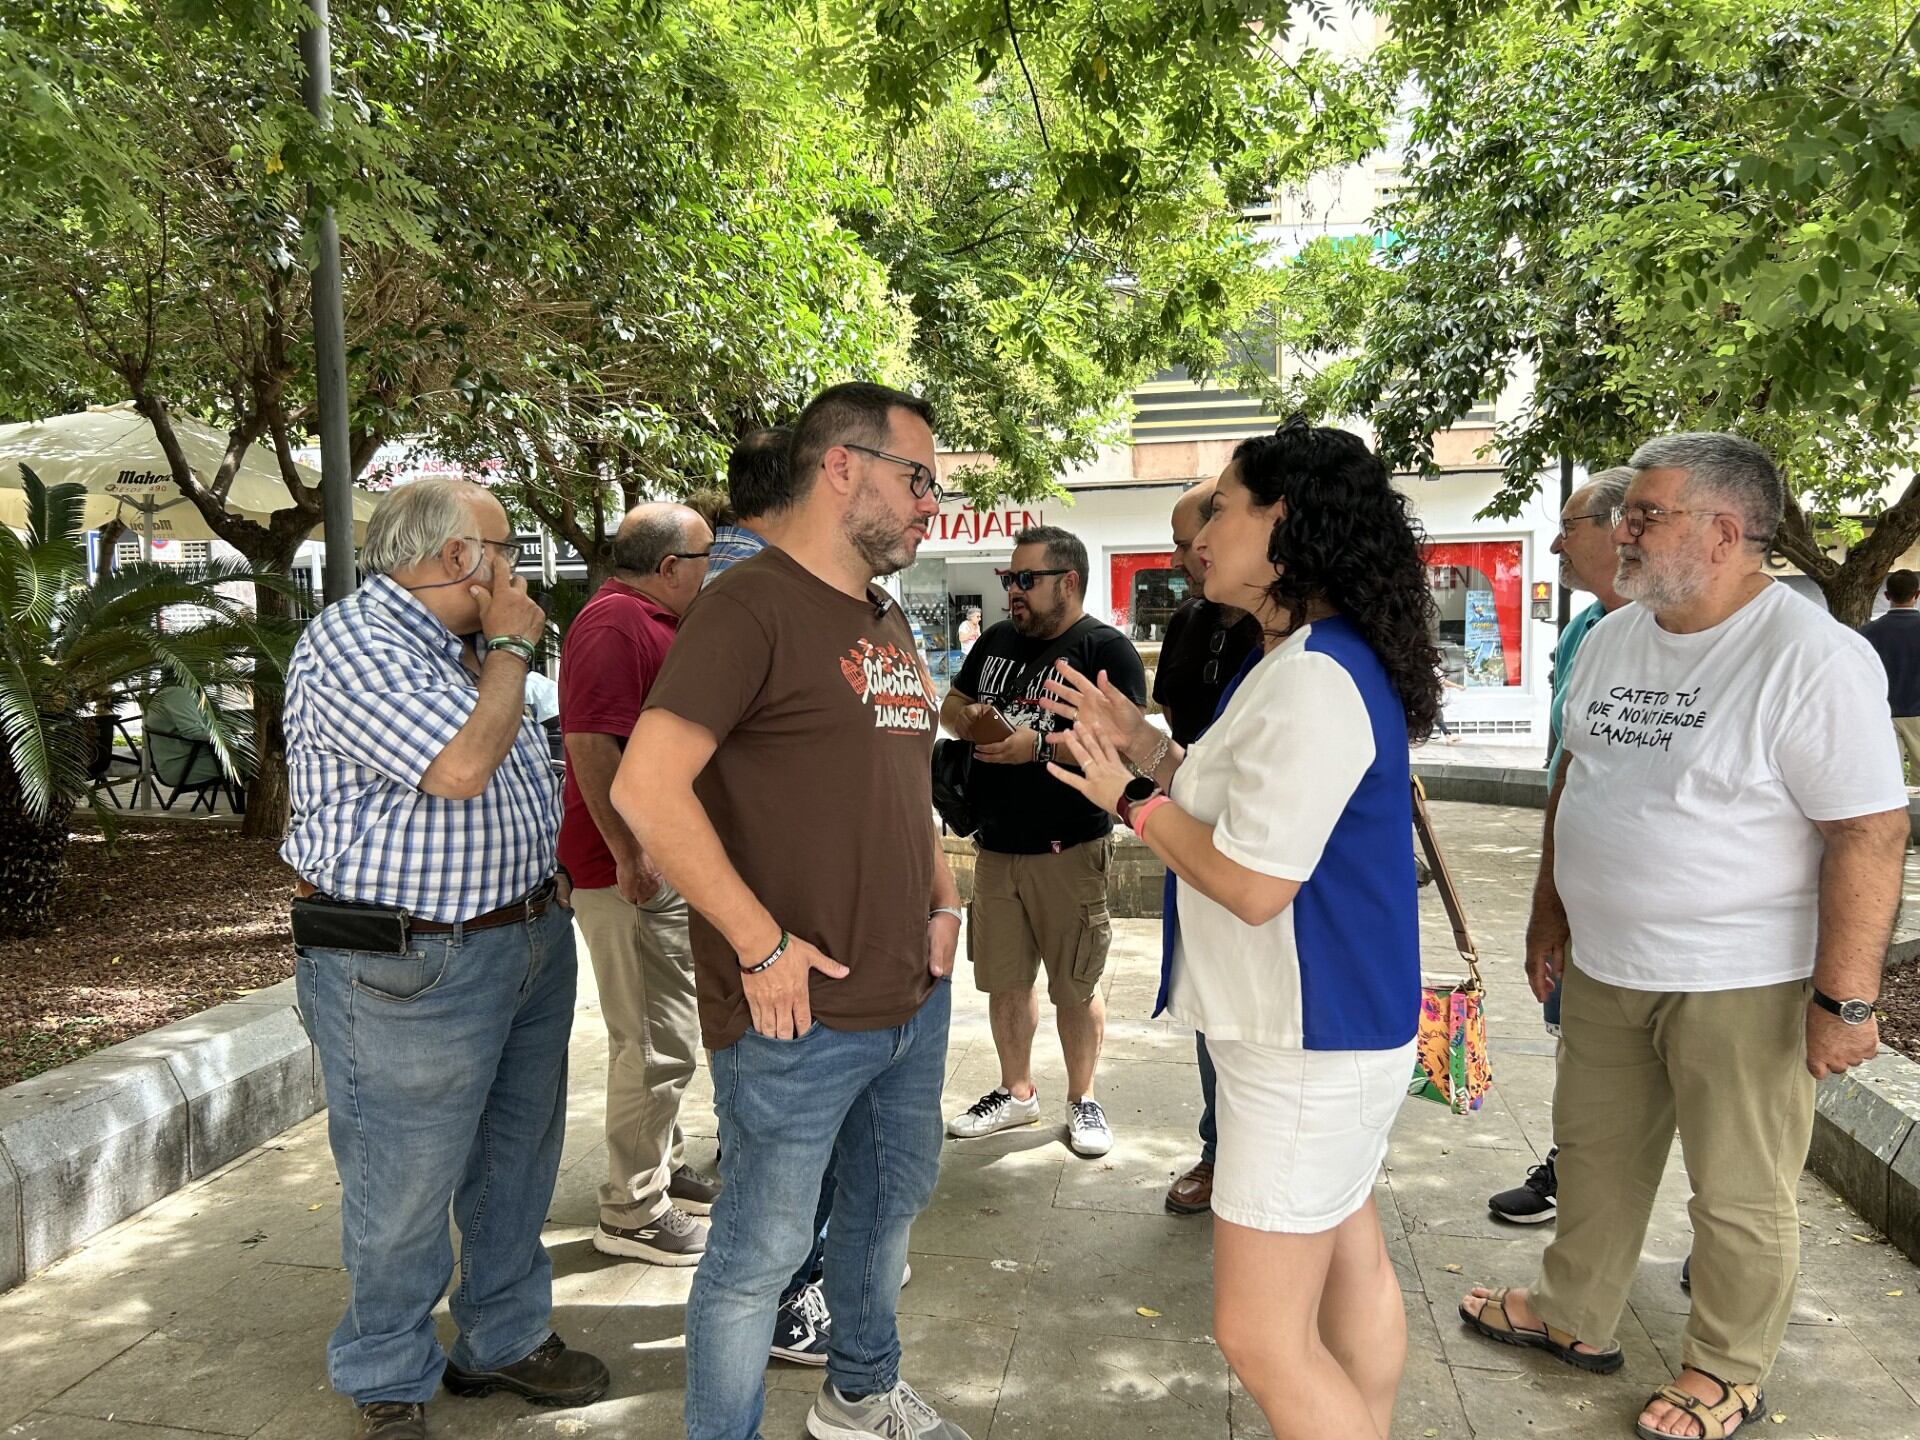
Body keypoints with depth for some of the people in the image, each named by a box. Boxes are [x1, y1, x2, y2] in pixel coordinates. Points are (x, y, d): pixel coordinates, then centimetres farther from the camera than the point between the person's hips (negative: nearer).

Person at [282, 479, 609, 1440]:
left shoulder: (460, 642, 13)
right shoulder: (351, 643, -17)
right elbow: (462, 767, -28)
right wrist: (509, 648, -15)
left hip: (529, 940, 9)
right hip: (410, 971, -9)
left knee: (517, 1166, 19)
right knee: (404, 1192, 6)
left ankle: (508, 1337, 36)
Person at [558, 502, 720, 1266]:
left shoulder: (651, 623, 16)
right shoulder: (615, 622, -18)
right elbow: (591, 744, -28)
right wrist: (630, 856, -26)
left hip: (666, 865, 11)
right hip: (634, 872, -11)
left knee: (668, 1033, 21)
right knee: (656, 1044, -2)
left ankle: (664, 1167, 37)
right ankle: (634, 1212, 12)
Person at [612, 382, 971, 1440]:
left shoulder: (887, 624, 13)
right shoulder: (750, 606, -15)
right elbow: (647, 789, -24)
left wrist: (943, 900, 10)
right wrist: (761, 945, -21)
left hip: (915, 999, 9)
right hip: (798, 1011, -9)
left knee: (890, 1203, 24)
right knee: (761, 1251, 7)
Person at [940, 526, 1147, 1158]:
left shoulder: (1106, 649, -9)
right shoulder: (995, 642, 12)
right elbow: (949, 707, 21)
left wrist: (1039, 744, -26)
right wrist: (968, 717, -3)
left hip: (1069, 849, -6)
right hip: (996, 845, 6)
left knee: (1076, 986, 7)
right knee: (1004, 980, 15)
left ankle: (1082, 1100, 24)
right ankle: (1016, 1093, 31)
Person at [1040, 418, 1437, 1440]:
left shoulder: (1314, 679, -25)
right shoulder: (1313, 659, 9)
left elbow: (1252, 883, -27)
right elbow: (1257, 809, 14)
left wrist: (1135, 803, -13)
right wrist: (1148, 750, 5)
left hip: (1308, 1046, -11)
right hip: (1336, 1028, 11)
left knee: (1261, 1338, -1)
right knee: (1351, 1265, 25)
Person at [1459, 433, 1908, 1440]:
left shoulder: (1811, 658, -18)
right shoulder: (1611, 638, 4)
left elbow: (1870, 833, -19)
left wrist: (1844, 999, -19)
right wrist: (1549, 910, 16)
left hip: (1744, 985, -7)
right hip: (1605, 966, 7)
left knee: (1739, 1193, 10)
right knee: (1595, 1150, 20)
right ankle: (1574, 1317, 40)